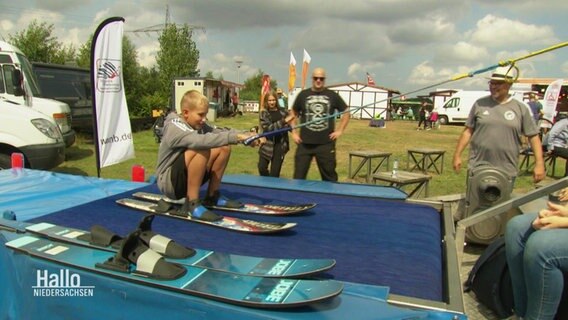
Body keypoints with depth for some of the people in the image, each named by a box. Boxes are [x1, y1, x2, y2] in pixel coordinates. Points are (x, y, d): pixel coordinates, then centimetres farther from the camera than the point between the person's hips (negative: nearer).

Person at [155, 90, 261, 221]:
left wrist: (246, 135, -27)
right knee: (201, 150, -33)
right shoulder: (174, 126, -21)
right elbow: (201, 140, -38)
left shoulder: (198, 124, 3)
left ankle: (212, 196, 5)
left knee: (224, 148, -4)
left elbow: (219, 132, -10)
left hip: (188, 178, 8)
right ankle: (192, 204, -23)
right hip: (169, 182, -8)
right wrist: (235, 137, -42)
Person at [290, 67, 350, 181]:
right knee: (299, 176, 4)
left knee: (329, 176, 7)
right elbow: (294, 113, 16)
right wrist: (294, 132, 8)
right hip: (305, 143, 1)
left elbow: (346, 112, 13)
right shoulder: (303, 94, 6)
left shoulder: (332, 95, 4)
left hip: (326, 143, 0)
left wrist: (340, 130, 4)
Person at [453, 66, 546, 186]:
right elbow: (468, 131, 5)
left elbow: (533, 136, 4)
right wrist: (457, 155, 1)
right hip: (478, 168, 0)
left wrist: (539, 164, -3)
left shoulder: (521, 108, 2)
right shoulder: (480, 104, 2)